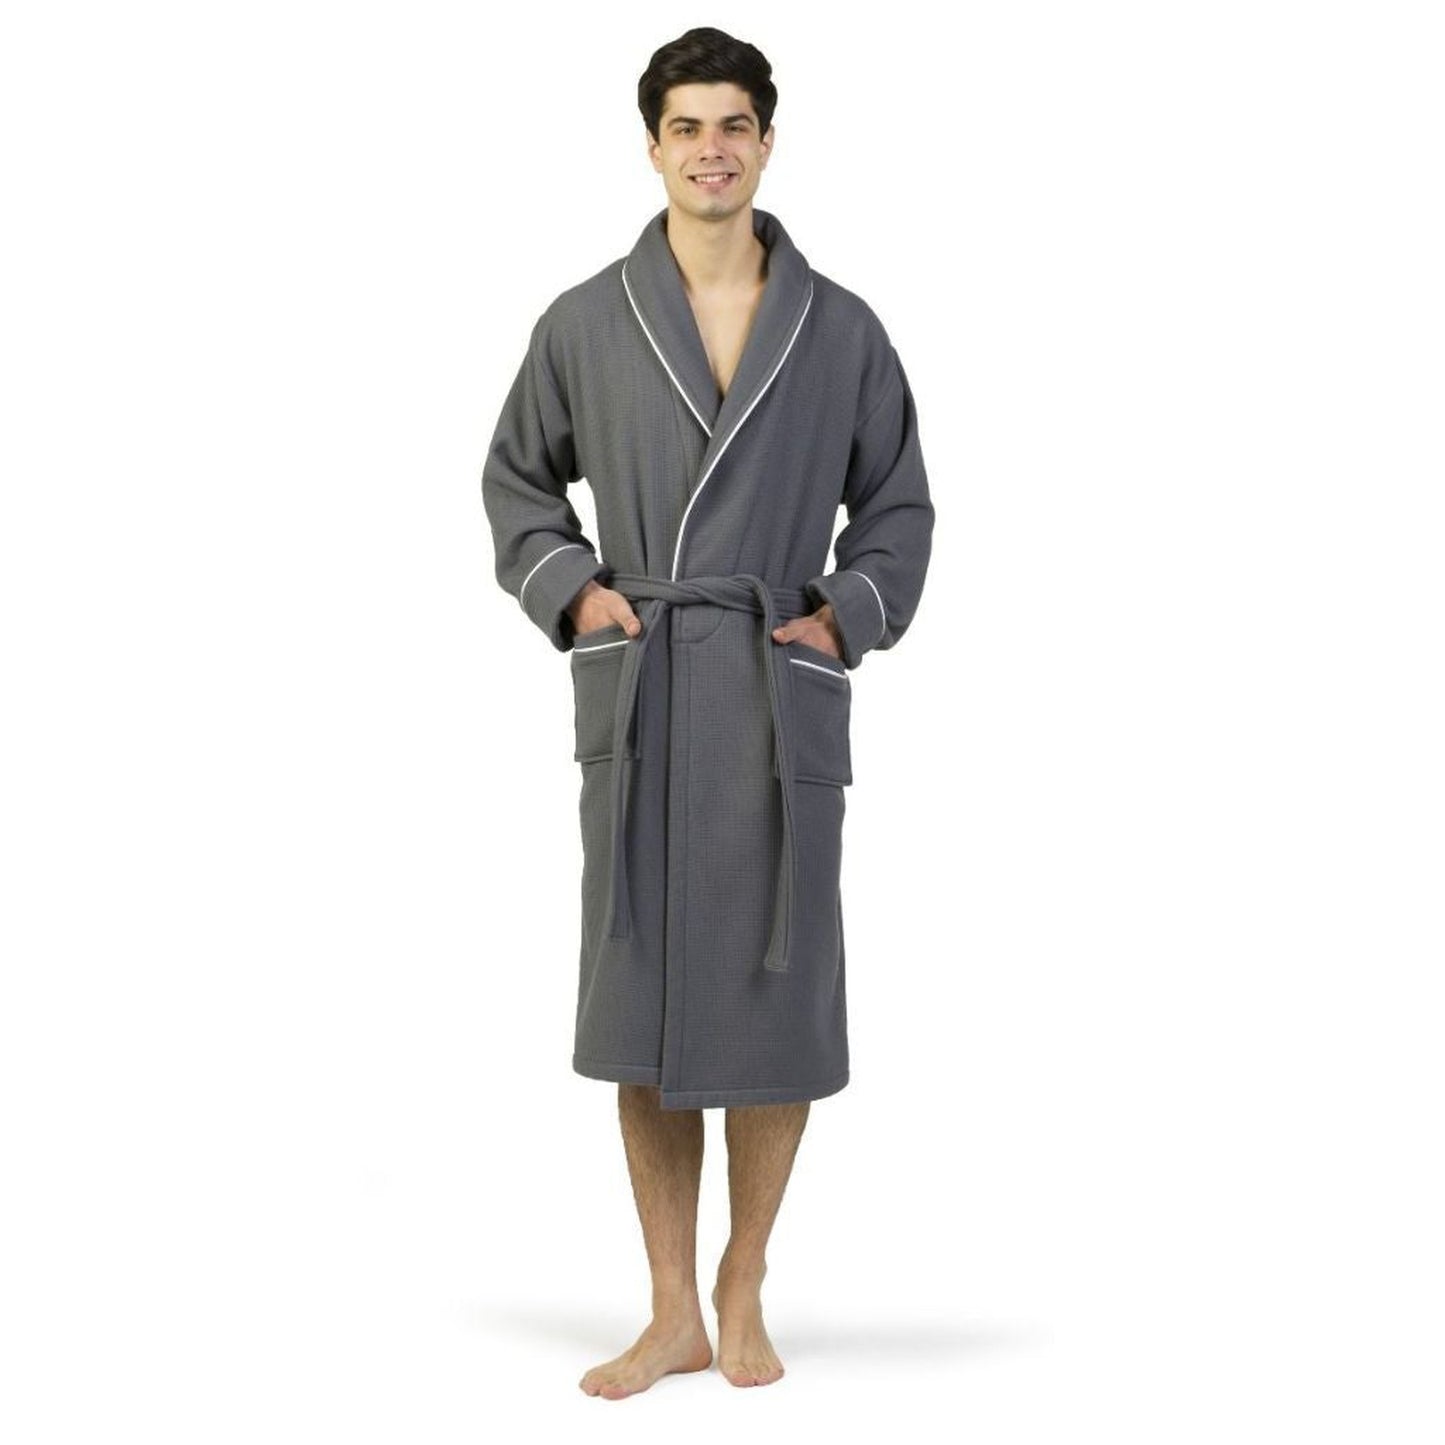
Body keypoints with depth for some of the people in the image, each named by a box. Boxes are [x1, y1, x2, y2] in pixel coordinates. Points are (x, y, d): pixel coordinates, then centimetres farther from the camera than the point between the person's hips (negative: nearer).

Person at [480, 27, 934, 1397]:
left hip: (785, 702, 0)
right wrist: (571, 592, -1)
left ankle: (742, 1290, 24)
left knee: (775, 1004, 3)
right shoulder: (585, 322, 3)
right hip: (639, 700, 0)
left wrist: (849, 616, -3)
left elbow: (896, 503, 12)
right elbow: (517, 481, 15)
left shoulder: (842, 329, 3)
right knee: (644, 1010, 3)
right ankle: (672, 1316, 16)